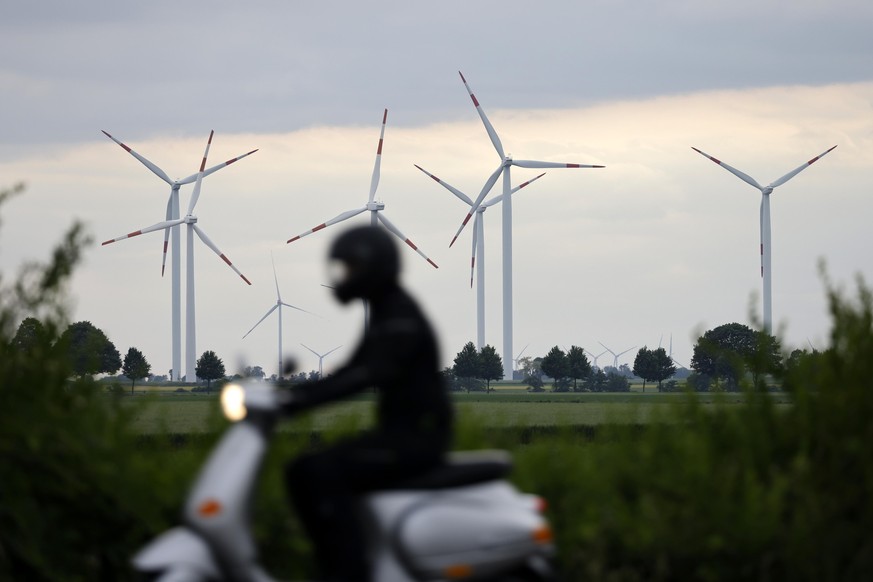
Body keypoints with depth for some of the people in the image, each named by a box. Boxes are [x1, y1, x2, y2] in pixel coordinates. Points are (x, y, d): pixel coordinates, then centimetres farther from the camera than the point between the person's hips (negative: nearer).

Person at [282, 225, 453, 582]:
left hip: (418, 435, -10)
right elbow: (353, 371, 18)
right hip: (396, 432, 10)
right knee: (302, 473, 1)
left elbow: (374, 372, -29)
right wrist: (295, 391, 4)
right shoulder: (382, 314, 15)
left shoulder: (401, 316, -16)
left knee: (327, 475, -26)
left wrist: (307, 397, -36)